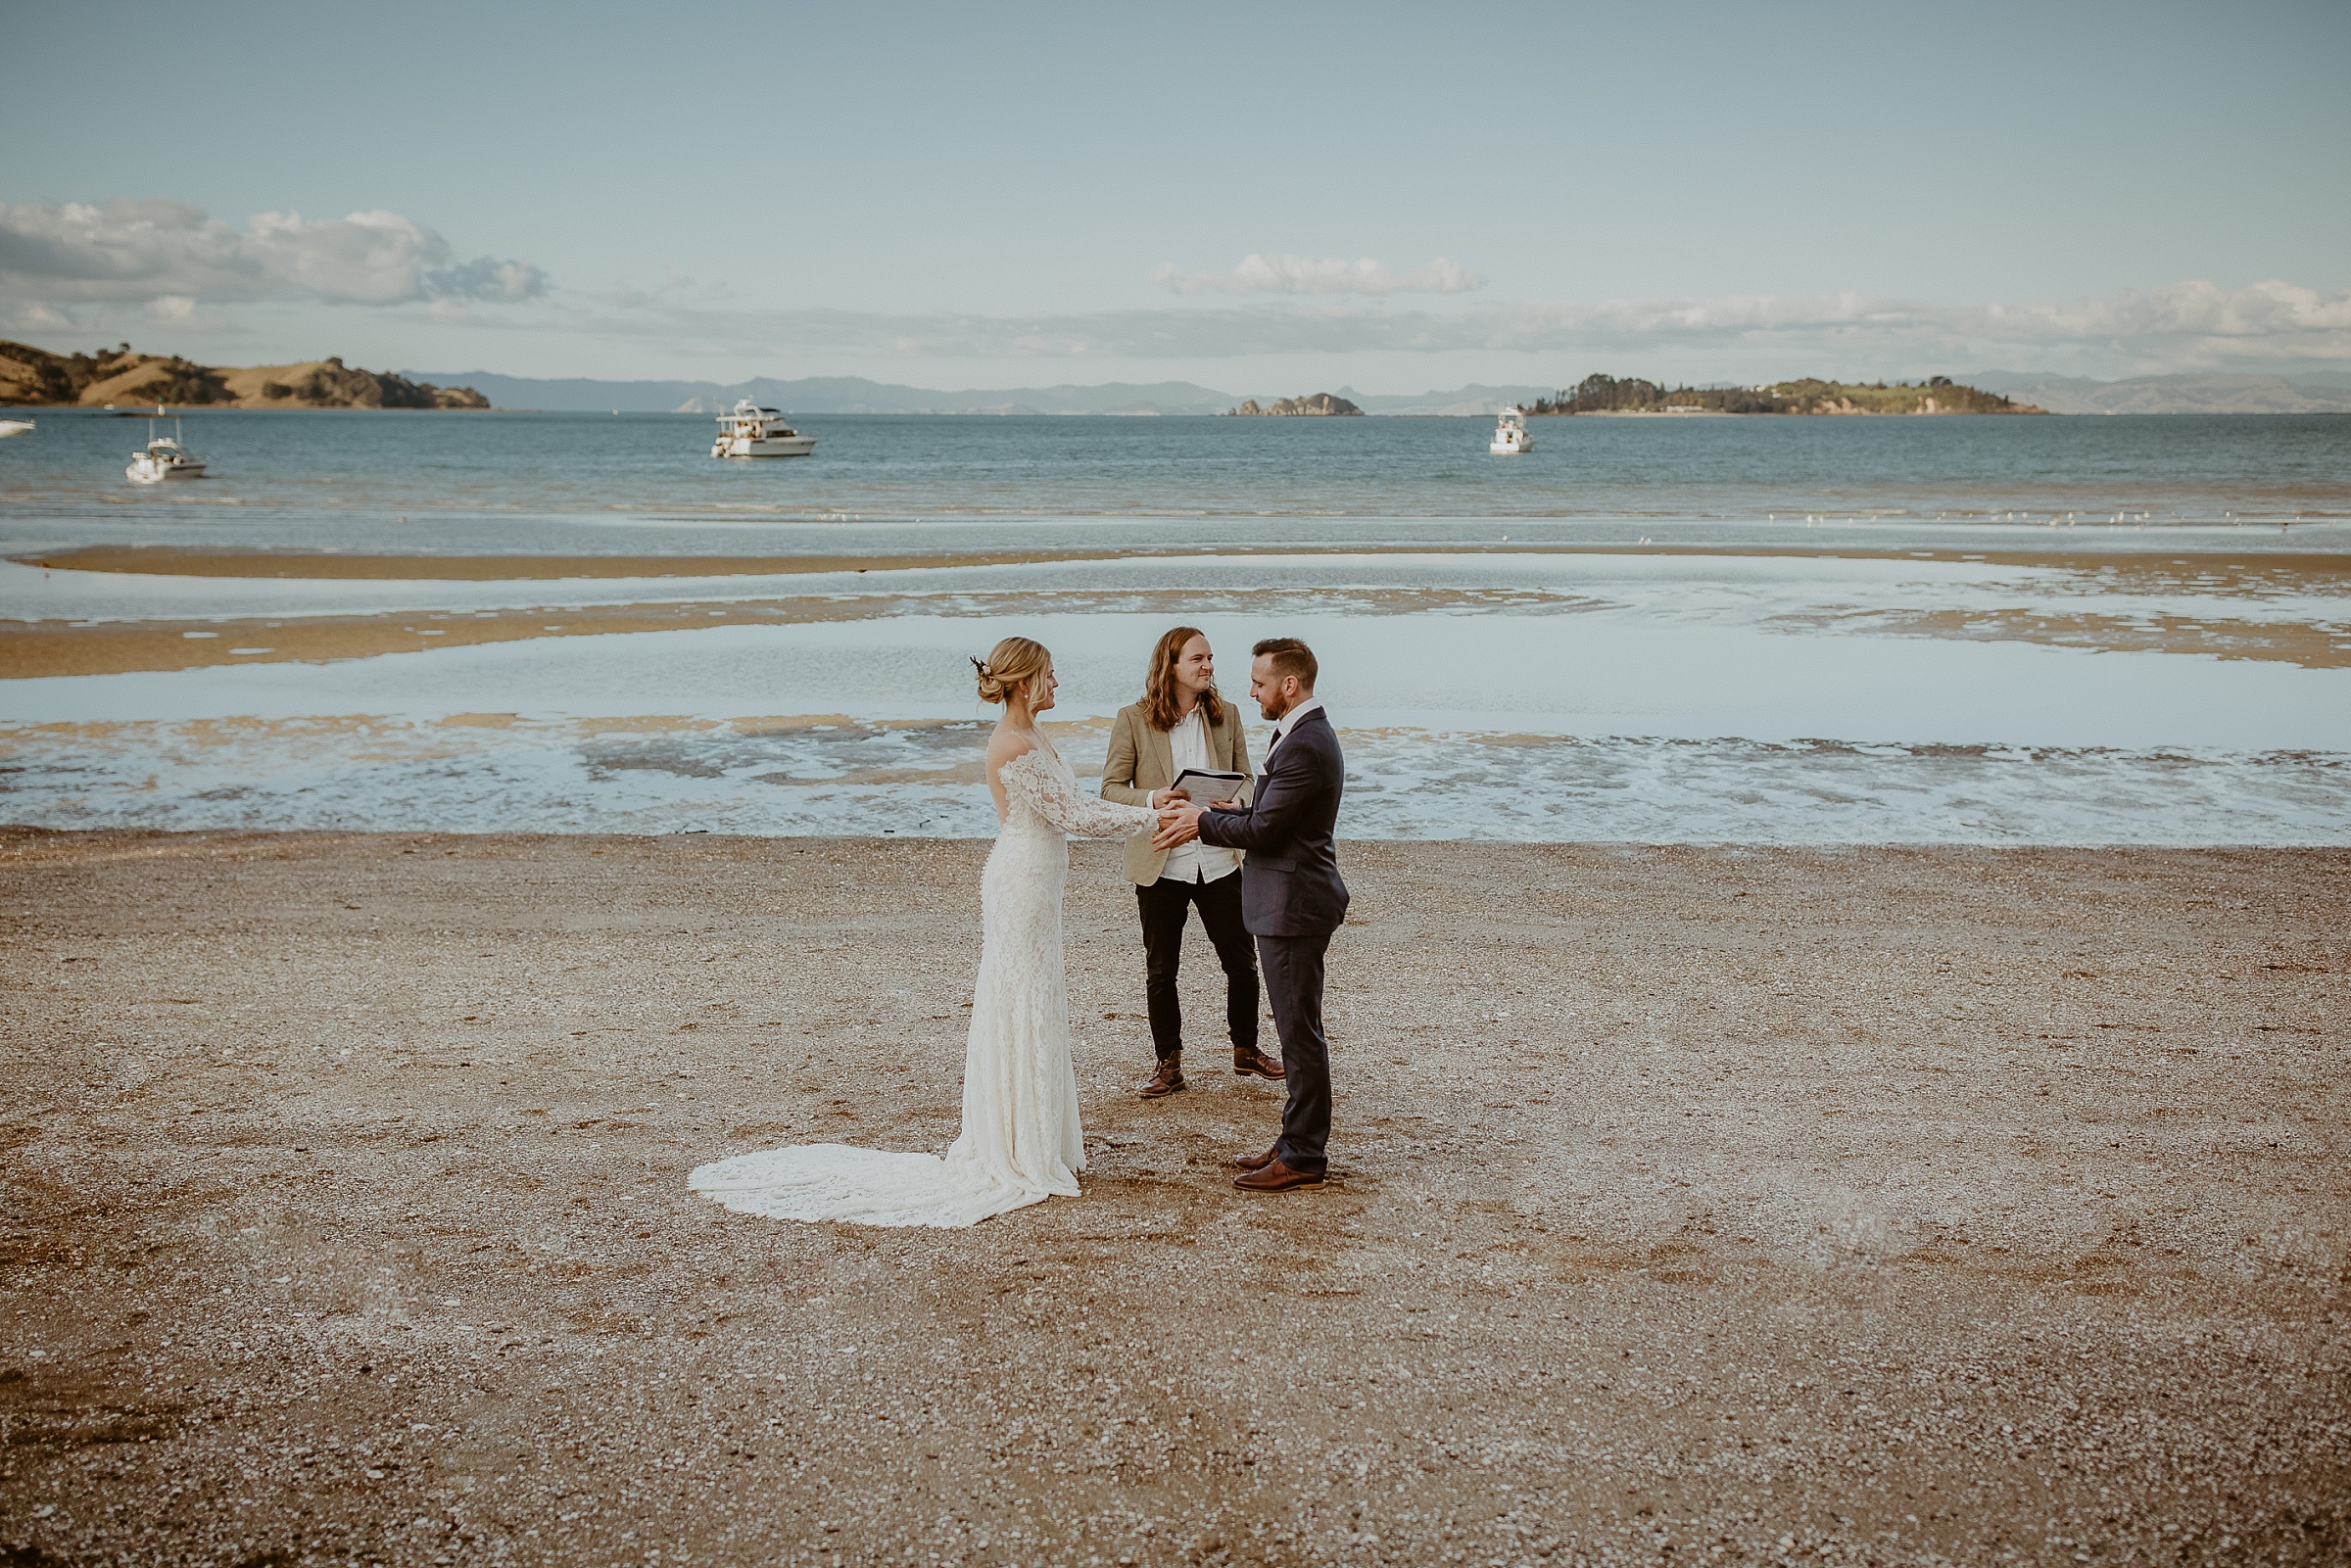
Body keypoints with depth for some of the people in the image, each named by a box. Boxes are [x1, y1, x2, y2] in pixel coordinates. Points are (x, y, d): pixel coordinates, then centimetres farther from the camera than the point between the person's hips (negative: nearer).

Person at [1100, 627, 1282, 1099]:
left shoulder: (1226, 716, 5)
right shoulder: (1133, 719, -4)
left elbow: (1244, 780, 11)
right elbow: (1111, 787, -3)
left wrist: (1235, 804, -12)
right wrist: (1153, 799, -23)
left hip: (1219, 860, 2)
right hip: (1161, 863, -2)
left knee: (1242, 961, 8)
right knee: (1160, 970, 7)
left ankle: (1246, 1049, 29)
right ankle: (1168, 1063, 21)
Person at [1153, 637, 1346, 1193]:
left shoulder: (1305, 746, -21)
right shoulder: (1303, 733, 13)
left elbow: (1261, 829, -20)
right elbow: (1268, 814, 16)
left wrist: (1202, 822, -7)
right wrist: (1205, 816, 7)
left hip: (1293, 906, -11)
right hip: (1287, 901, 11)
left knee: (1300, 1032, -3)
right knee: (1297, 1029, 16)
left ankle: (1304, 1158, 5)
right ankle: (1299, 1141, 25)